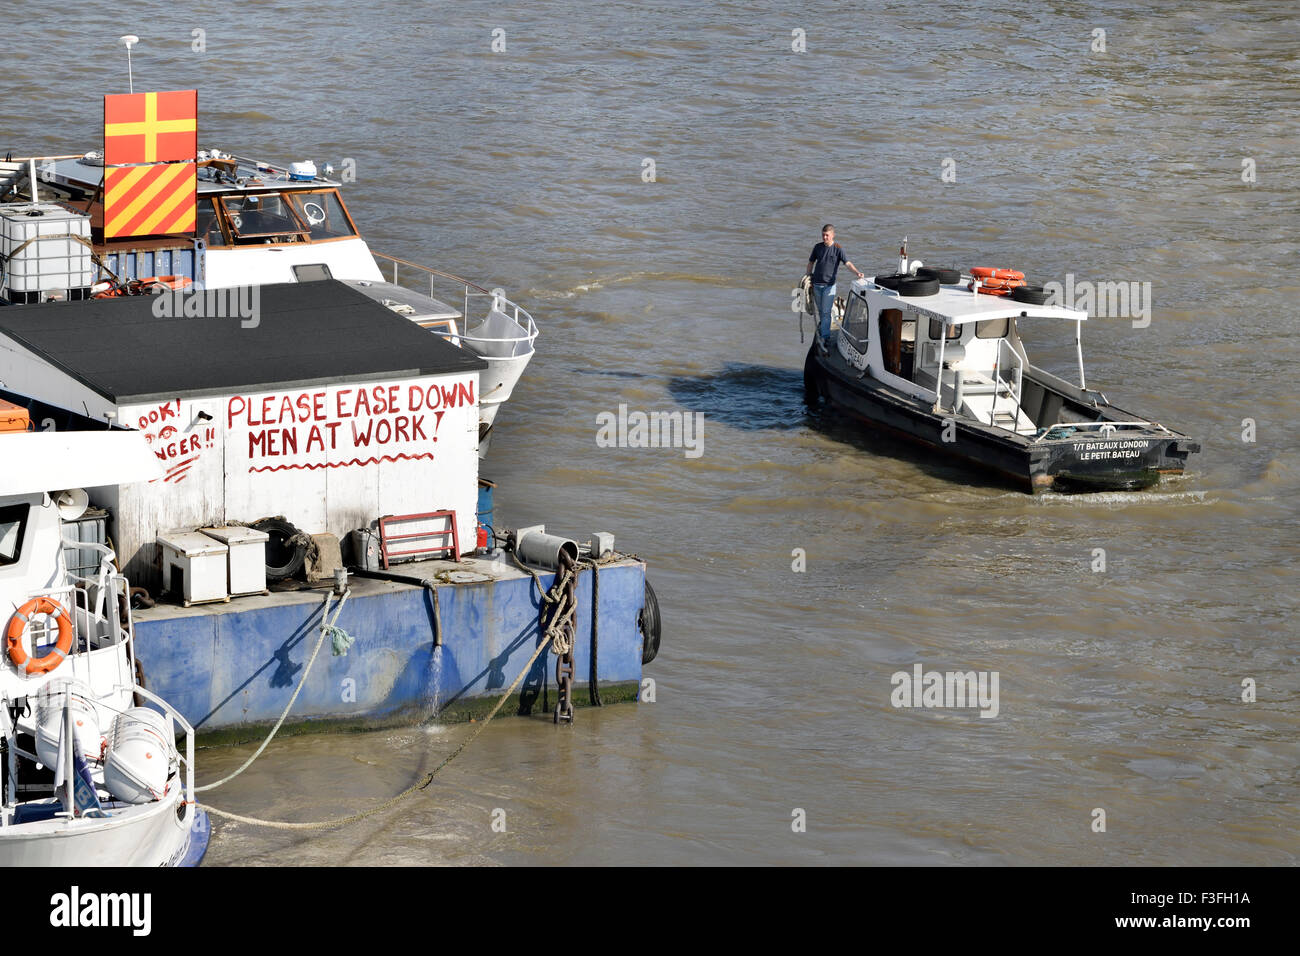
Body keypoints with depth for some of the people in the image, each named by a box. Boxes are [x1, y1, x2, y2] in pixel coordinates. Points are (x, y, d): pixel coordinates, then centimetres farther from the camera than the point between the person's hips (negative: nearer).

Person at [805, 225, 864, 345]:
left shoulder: (838, 249, -9)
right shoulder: (818, 247, 2)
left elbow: (848, 263, -18)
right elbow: (811, 263, 14)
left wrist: (857, 272, -35)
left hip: (829, 285, -4)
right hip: (816, 284, 4)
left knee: (826, 311, -8)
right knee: (820, 310, 15)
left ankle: (825, 336, -5)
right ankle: (822, 324, 41)